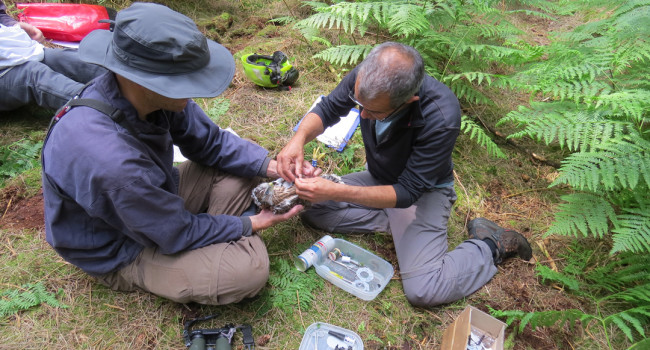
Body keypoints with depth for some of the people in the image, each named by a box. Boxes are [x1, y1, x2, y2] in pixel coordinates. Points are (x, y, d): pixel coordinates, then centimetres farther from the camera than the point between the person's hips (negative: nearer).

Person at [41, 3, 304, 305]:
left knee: (243, 168, -3)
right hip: (122, 253, -7)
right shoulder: (109, 160, -40)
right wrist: (249, 225, -14)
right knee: (249, 268, -24)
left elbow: (210, 142, -5)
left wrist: (270, 166, -17)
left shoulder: (148, 92, -20)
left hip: (157, 198, 7)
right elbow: (177, 234, -26)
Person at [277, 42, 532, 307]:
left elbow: (407, 192, -31)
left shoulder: (441, 118, -37)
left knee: (423, 290, -20)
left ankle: (492, 245, 6)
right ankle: (393, 222, 2)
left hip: (423, 192, -5)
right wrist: (299, 138, -28)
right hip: (378, 179, 6)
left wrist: (335, 192, -38)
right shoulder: (365, 77, -23)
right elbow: (327, 109, -5)